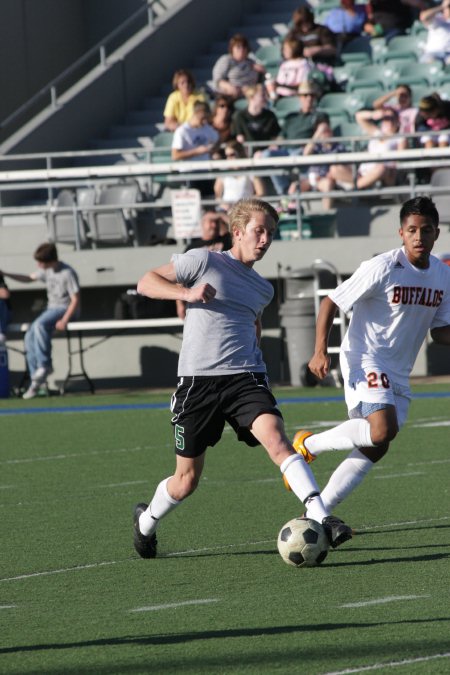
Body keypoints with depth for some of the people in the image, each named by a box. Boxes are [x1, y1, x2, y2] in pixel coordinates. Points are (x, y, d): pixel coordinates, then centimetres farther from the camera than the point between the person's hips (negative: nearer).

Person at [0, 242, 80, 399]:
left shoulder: (67, 273, -17)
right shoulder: (47, 270, 7)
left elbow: (75, 300, -17)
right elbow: (29, 278, 24)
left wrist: (64, 320, -27)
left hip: (66, 310, -8)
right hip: (51, 308, 8)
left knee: (40, 324, -34)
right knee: (30, 336, -10)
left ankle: (44, 365, -28)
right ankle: (36, 381, -8)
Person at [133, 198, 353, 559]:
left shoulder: (263, 289, 17)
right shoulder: (204, 261, 0)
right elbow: (146, 282, 1)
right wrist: (187, 293, -15)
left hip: (246, 377, 3)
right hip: (198, 380, -3)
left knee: (276, 437, -26)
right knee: (187, 480, 6)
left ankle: (322, 519, -37)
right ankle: (146, 521, 36)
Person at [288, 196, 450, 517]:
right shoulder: (382, 268, -15)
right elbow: (331, 302, -10)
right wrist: (321, 351, -21)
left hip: (398, 375, 7)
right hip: (366, 361, -7)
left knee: (373, 450, 3)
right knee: (383, 430, -27)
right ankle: (308, 445, -5)